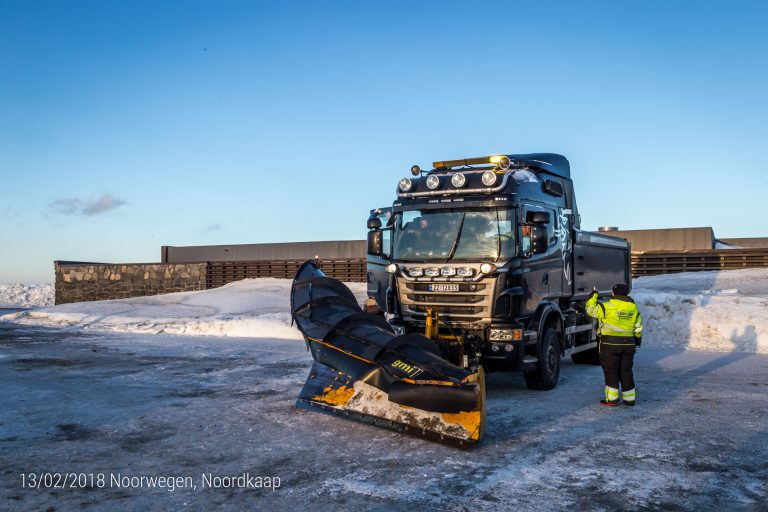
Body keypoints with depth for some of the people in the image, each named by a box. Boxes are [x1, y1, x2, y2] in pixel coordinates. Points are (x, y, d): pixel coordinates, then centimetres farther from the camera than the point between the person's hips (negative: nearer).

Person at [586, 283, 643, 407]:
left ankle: (612, 399, 2)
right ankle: (629, 398, 18)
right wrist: (637, 343, 23)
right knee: (626, 371, 13)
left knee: (611, 371, 1)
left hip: (610, 343, -5)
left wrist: (593, 294, 7)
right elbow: (638, 328, 13)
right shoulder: (633, 308, 8)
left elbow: (591, 309, -6)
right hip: (628, 344, 6)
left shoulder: (608, 307, -13)